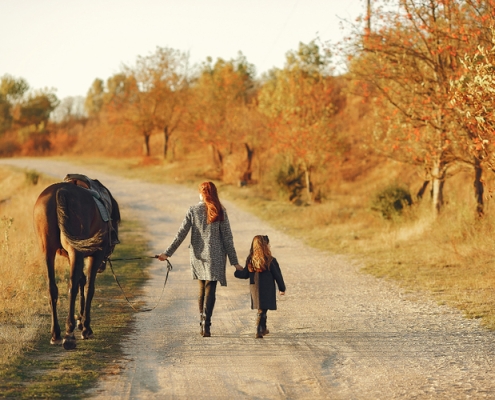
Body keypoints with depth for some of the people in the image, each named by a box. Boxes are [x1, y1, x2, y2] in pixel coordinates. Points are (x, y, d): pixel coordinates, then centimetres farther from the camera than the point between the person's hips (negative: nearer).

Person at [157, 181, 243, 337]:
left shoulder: (193, 210, -2)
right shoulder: (220, 212, -3)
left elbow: (181, 234, -4)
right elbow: (227, 238, -3)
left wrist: (167, 253, 1)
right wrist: (234, 261, 1)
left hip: (198, 256, 2)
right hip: (214, 257, -2)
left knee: (202, 290, 16)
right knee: (210, 291, -2)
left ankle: (202, 324, 19)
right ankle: (206, 325, -11)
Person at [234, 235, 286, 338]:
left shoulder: (250, 260, -2)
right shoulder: (270, 261, -13)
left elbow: (245, 274, 5)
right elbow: (278, 276, -5)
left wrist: (236, 272, 25)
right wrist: (282, 288, 8)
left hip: (254, 290, 5)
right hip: (267, 290, -5)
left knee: (261, 309, 21)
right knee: (262, 310, -1)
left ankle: (263, 329, 33)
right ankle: (259, 331, -10)